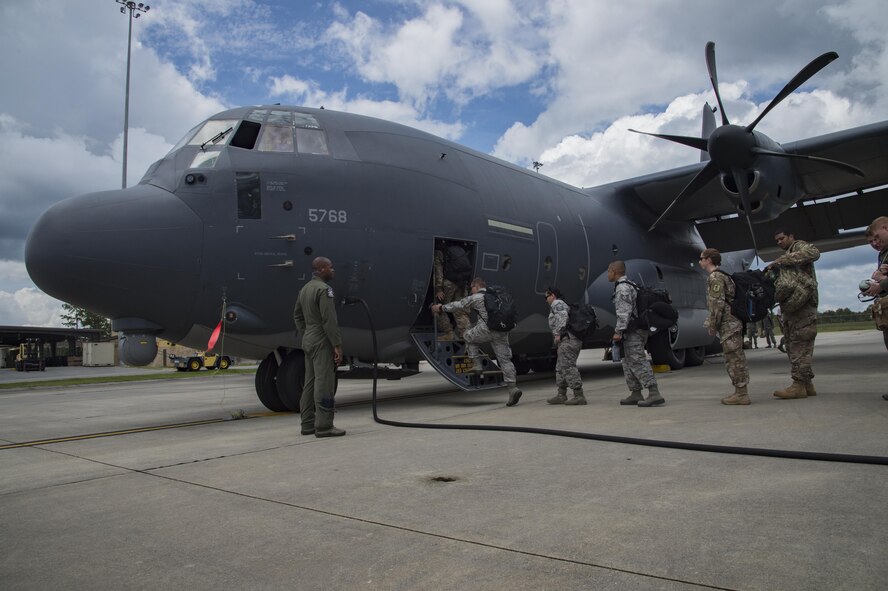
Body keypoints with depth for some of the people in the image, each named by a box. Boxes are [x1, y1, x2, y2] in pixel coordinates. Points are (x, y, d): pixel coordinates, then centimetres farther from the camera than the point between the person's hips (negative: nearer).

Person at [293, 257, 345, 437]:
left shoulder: (304, 289, 15)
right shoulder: (324, 289, -15)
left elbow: (297, 316, 21)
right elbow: (329, 320, -21)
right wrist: (337, 345, -19)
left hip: (308, 341, 10)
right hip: (322, 343, -10)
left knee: (310, 384, 12)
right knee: (324, 384, -8)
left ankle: (308, 424, 18)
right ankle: (323, 426, -6)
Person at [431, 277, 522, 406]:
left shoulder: (475, 298, 5)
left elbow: (458, 305, 16)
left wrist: (441, 308, 31)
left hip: (486, 329, -6)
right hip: (502, 331, 6)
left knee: (469, 337, 23)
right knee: (505, 359, 6)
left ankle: (476, 365, 19)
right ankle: (513, 388, -4)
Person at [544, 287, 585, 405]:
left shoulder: (557, 304, -2)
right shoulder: (564, 305, 28)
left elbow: (562, 317, -19)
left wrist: (558, 333, -20)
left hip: (567, 339, -11)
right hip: (574, 340, 11)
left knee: (568, 367, -12)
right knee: (561, 368, 14)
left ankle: (579, 396, -14)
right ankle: (561, 395, 17)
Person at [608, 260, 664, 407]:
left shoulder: (622, 288, -13)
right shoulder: (629, 285, 20)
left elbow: (624, 312, -21)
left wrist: (618, 331, -22)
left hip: (633, 332, -11)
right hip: (637, 330, 11)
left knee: (638, 362, -12)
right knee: (629, 363, 14)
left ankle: (654, 394, -16)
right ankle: (636, 394, 19)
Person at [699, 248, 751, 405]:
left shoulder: (715, 277, -12)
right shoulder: (722, 276, 19)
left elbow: (717, 304, -19)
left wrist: (712, 325, -14)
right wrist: (714, 324, 20)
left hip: (728, 324, -10)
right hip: (732, 322, 10)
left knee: (734, 358, -7)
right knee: (736, 358, 12)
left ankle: (741, 394, -4)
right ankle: (740, 392, 17)